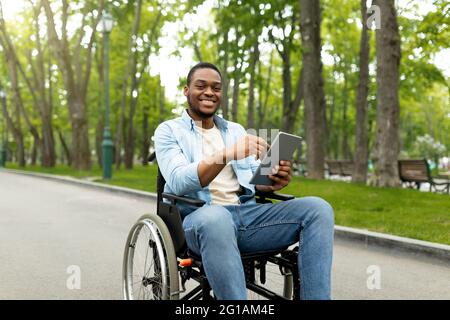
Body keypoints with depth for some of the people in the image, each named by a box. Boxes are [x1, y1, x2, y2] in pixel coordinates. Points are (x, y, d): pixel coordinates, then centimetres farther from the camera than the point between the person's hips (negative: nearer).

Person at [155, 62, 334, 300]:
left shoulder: (236, 130, 24)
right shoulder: (169, 130, 7)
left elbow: (254, 182, 18)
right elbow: (178, 181, -12)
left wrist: (272, 181, -8)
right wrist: (227, 154, -28)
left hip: (247, 214, 5)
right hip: (201, 217, -5)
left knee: (318, 209, -18)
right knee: (215, 217, -42)